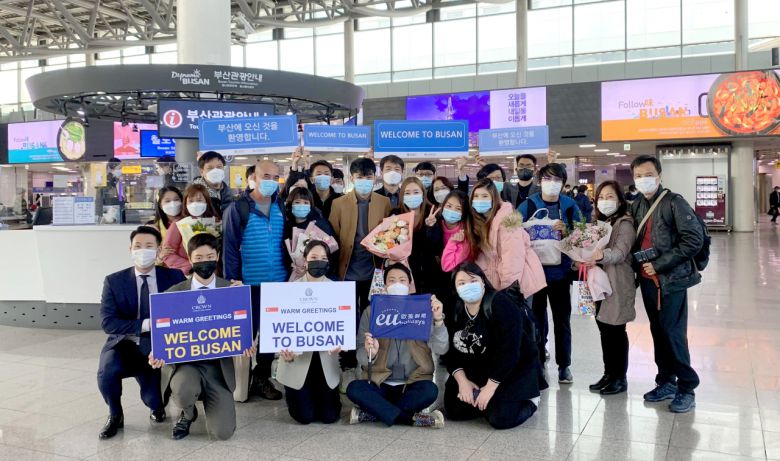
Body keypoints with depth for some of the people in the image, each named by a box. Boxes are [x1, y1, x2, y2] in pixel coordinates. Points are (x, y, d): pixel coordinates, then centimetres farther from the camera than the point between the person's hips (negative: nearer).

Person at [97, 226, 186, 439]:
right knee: (106, 373, -30)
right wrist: (146, 324, -21)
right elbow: (108, 322, -11)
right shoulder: (114, 281, -1)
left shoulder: (174, 277, 1)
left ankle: (157, 406, 22)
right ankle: (115, 416, 3)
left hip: (158, 347, 0)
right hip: (124, 344, 1)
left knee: (153, 398, -20)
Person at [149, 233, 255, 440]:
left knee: (223, 432, -12)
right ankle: (188, 414, 5)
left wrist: (246, 346, -16)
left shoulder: (232, 290, 2)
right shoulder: (173, 293, 1)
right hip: (184, 362, 0)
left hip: (218, 365, 0)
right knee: (183, 391, -37)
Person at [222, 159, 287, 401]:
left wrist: (289, 274, 8)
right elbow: (229, 246, -7)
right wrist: (232, 279, -11)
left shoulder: (281, 207, 7)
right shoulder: (238, 208, -6)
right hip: (249, 283, -4)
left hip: (278, 282, 4)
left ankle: (261, 378, 26)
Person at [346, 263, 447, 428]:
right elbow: (360, 356, -3)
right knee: (354, 388, -28)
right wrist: (370, 353, -27)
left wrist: (438, 320, -24)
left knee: (430, 390, -31)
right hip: (379, 384, 0)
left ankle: (372, 412, -19)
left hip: (412, 385, 0)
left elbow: (440, 349, -8)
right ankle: (411, 418, -24)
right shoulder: (371, 312, 4)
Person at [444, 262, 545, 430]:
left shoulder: (501, 304, -22)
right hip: (477, 370, 6)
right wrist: (462, 381, -16)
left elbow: (508, 351, -27)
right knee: (454, 410, -7)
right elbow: (451, 352, -2)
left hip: (515, 369, -6)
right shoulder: (455, 310, -2)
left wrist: (490, 387, -25)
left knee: (501, 418, -21)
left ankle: (530, 401, 10)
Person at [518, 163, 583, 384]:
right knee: (536, 316, 8)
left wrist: (566, 230, -15)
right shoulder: (528, 205, 1)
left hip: (560, 270, 1)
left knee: (562, 318, 6)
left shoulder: (570, 206, 3)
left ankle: (564, 364, 17)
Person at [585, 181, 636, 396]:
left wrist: (602, 255, -44)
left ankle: (620, 378, 9)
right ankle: (608, 374, 21)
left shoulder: (625, 224, -11)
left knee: (615, 331, -2)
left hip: (618, 285, -7)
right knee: (604, 330, 12)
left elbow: (620, 252, -26)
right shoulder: (599, 223, 14)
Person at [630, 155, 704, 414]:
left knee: (673, 333, -5)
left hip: (672, 279, -6)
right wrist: (638, 265, 1)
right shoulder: (636, 206, 9)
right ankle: (666, 382, 24)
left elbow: (694, 239, -15)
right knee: (658, 332, 12)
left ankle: (687, 388, 8)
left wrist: (659, 264, -16)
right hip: (647, 279, 6)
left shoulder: (674, 202, -9)